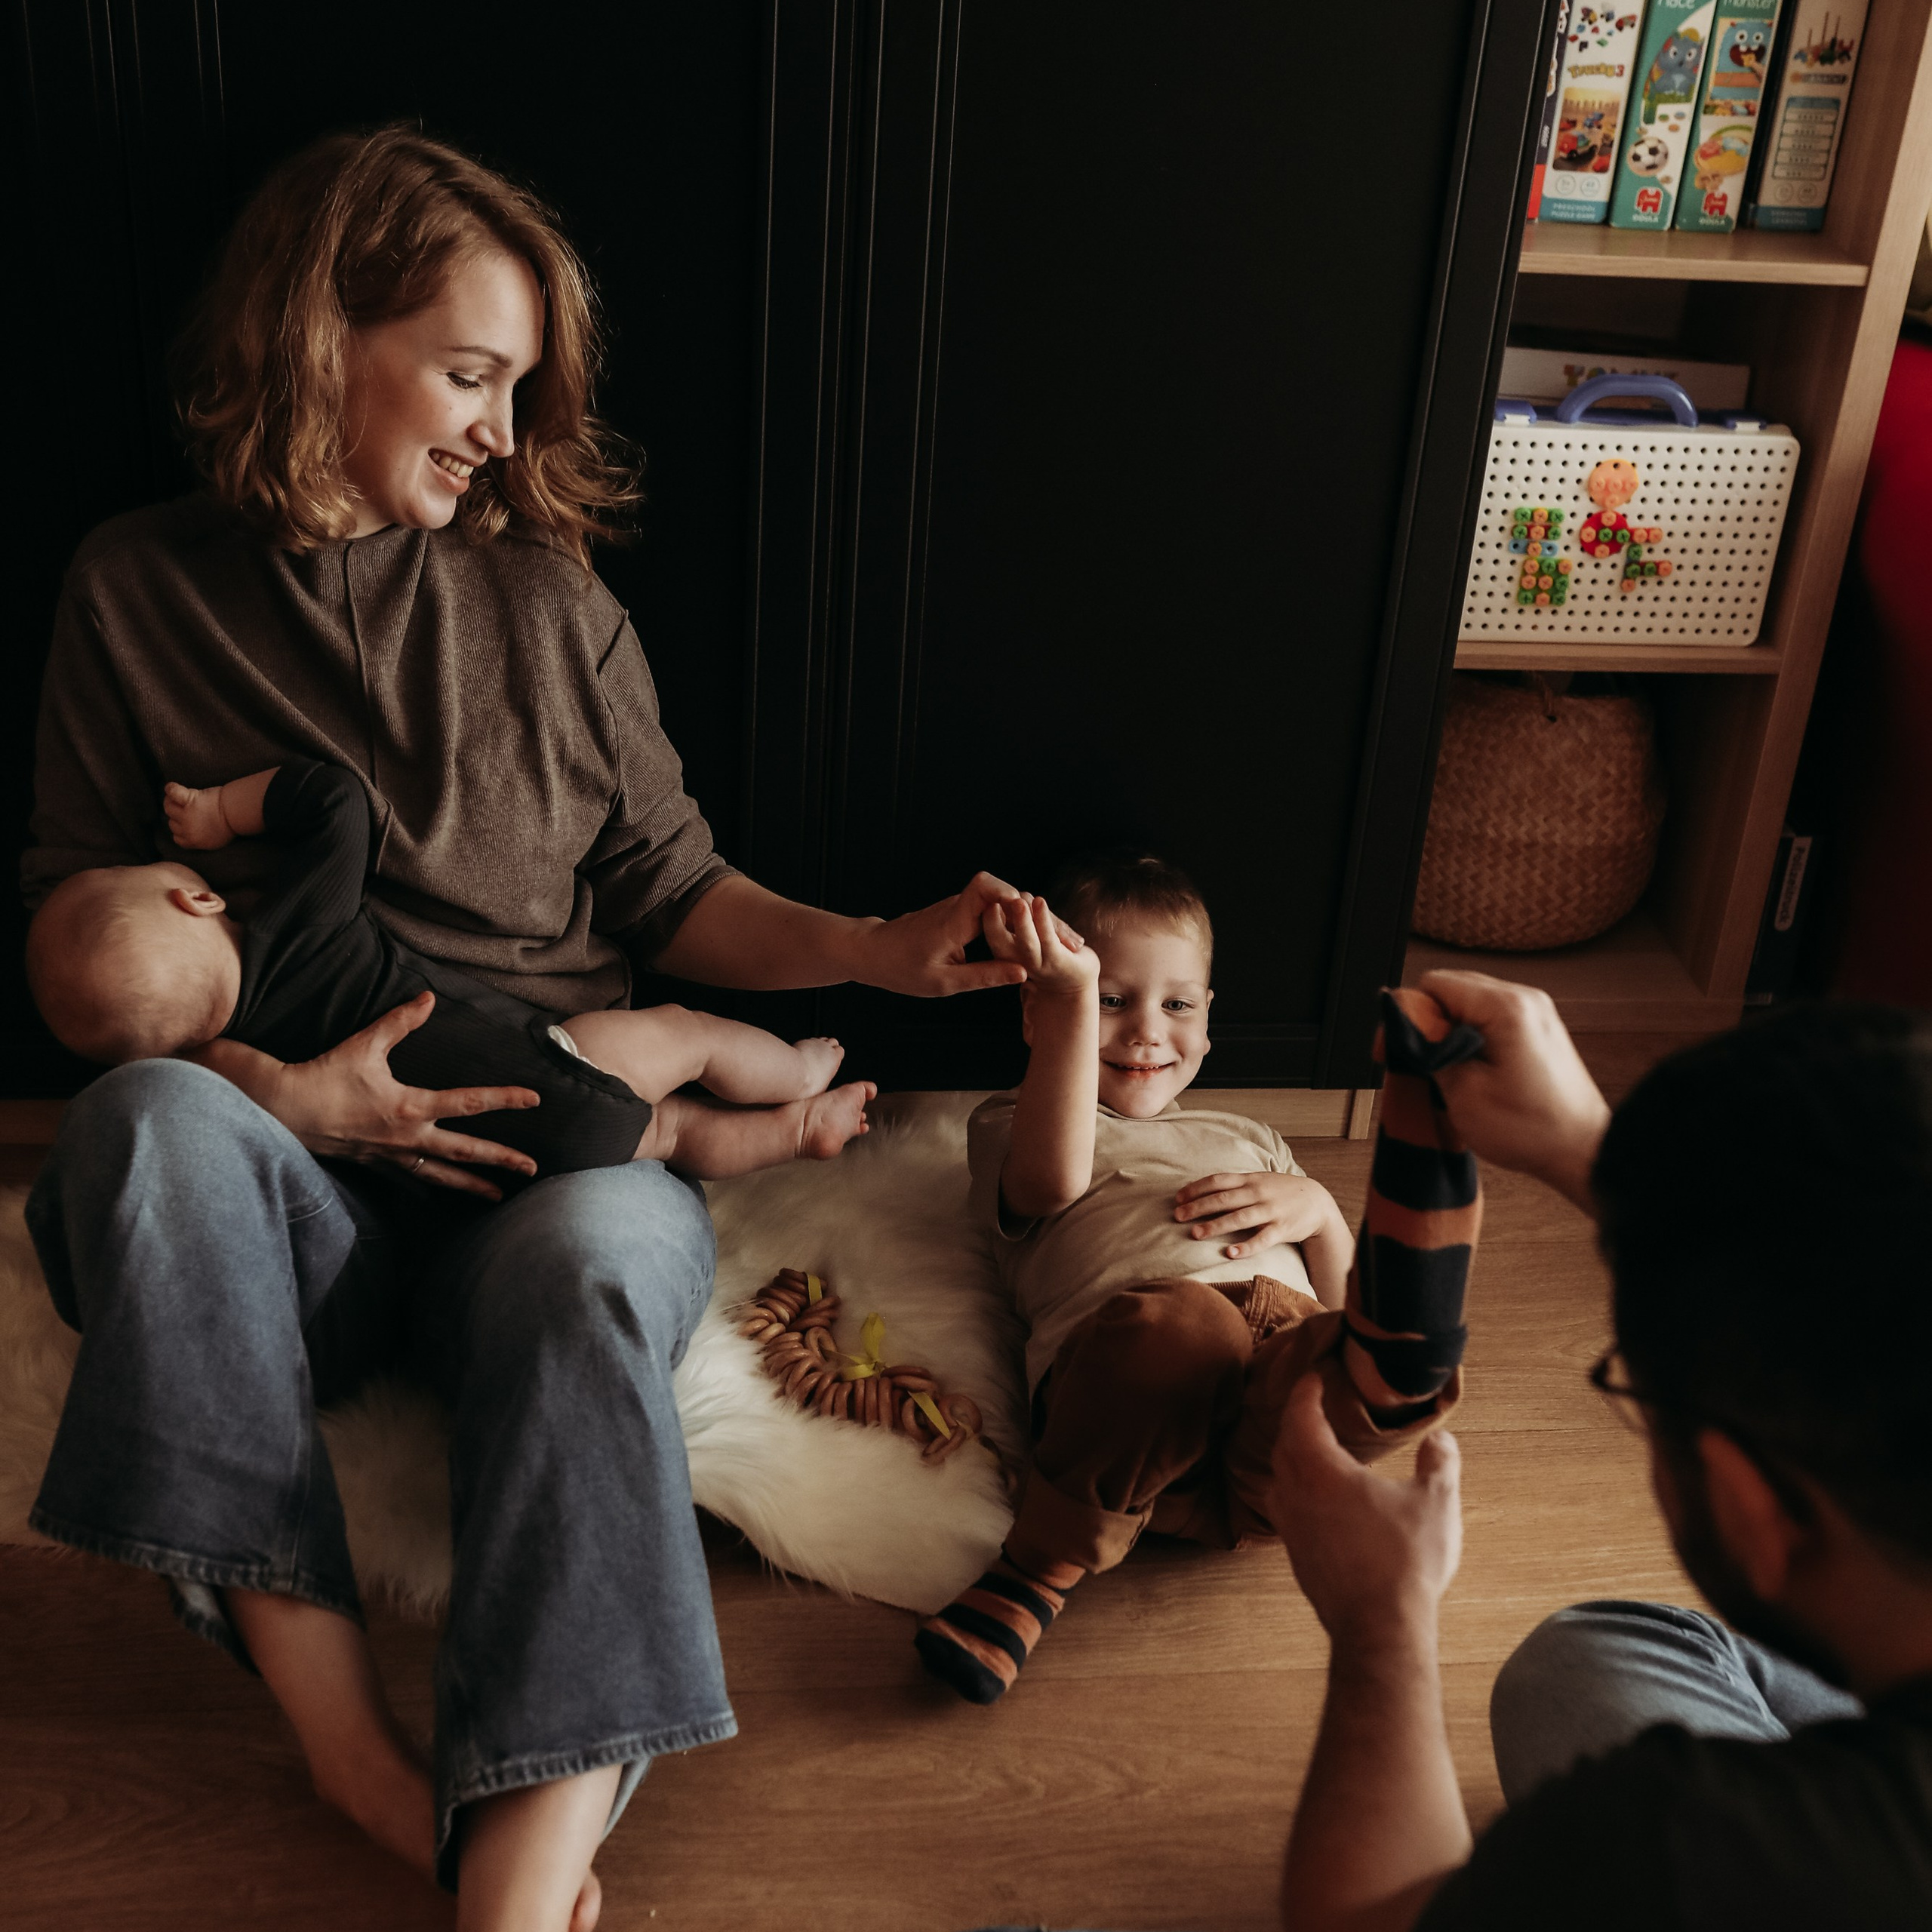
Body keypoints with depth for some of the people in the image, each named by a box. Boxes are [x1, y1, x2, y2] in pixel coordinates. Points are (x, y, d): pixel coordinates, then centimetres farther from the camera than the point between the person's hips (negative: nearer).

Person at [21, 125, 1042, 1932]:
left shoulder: (543, 590, 12)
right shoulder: (138, 590, 9)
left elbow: (668, 889, 14)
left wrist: (880, 951, -3)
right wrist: (268, 1088, -11)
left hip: (559, 1143, 1)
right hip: (290, 1178, 0)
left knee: (589, 1261, -35)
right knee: (145, 1120, -34)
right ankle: (347, 1743, -33)